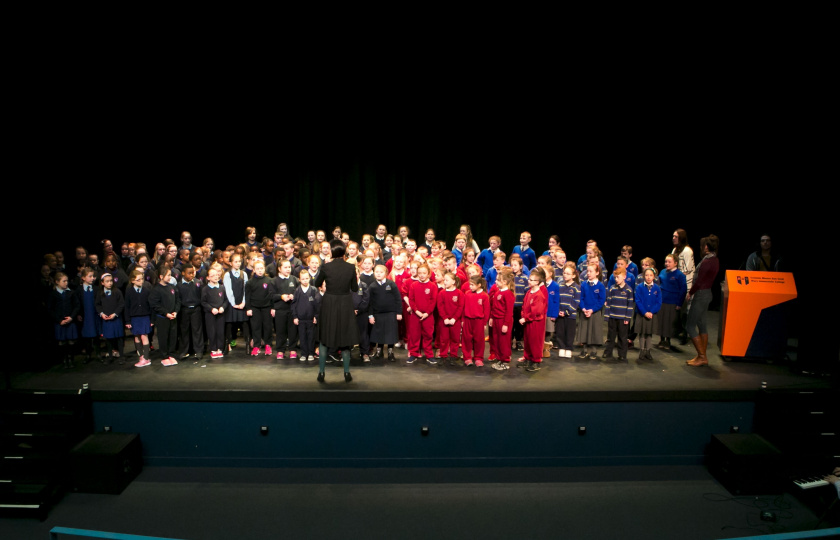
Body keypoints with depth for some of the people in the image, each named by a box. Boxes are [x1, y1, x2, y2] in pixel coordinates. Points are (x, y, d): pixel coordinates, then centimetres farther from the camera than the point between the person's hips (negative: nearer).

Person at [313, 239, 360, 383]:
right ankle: (347, 372, 16)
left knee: (325, 338, 13)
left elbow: (317, 284, 3)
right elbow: (355, 289, 1)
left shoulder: (326, 267, -11)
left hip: (329, 305, -1)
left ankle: (321, 372, 15)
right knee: (345, 338, 13)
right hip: (345, 306, 1)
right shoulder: (351, 268, -7)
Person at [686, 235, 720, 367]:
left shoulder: (706, 262, -21)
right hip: (708, 293, 10)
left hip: (700, 295, -9)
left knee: (690, 326, -2)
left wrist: (690, 293, -6)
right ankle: (702, 357, 20)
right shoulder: (716, 260, 8)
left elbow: (698, 282, -21)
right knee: (701, 325, 14)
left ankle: (702, 357, 1)